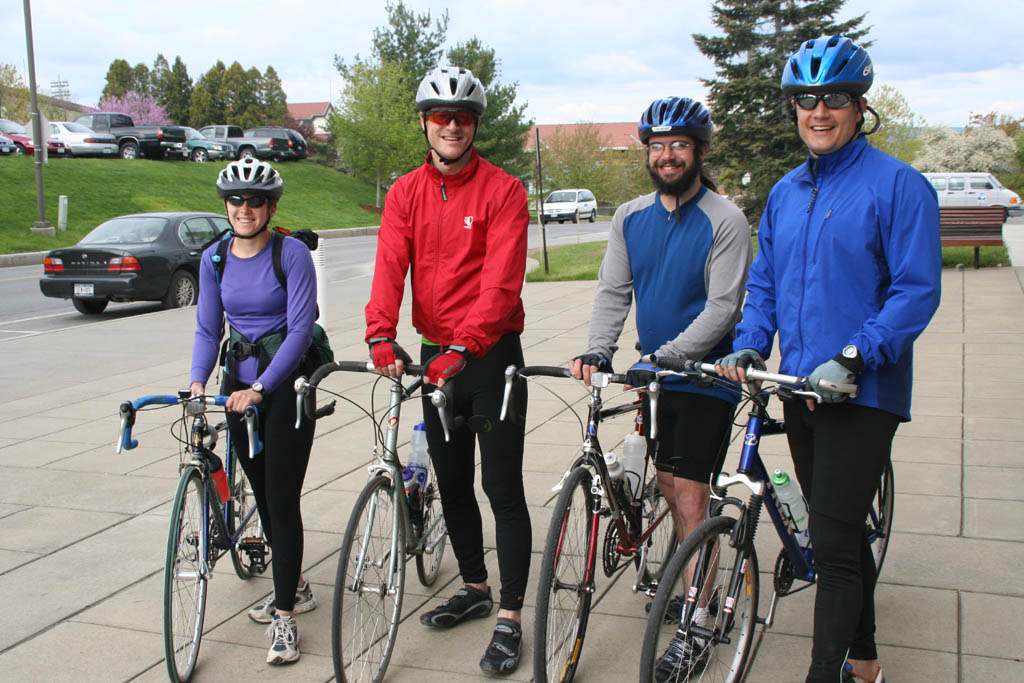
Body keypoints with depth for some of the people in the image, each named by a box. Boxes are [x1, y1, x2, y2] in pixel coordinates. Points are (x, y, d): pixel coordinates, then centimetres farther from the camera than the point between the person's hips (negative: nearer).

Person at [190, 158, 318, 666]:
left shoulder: (292, 253, -12)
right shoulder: (214, 259, 4)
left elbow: (300, 329, -16)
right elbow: (208, 329, 5)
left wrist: (260, 389, -24)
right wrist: (198, 382, -12)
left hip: (286, 383, -5)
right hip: (239, 385, 5)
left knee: (282, 499, -6)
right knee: (263, 495, 13)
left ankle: (284, 617, 2)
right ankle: (295, 588, 32)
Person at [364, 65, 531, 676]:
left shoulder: (503, 191, -8)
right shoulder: (406, 193, 5)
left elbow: (501, 280, -19)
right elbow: (390, 266, -7)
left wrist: (464, 348, -31)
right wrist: (381, 335, -25)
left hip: (491, 353, -5)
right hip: (435, 355, 5)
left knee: (503, 488, -2)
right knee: (452, 484, 15)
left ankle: (511, 616, 8)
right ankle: (475, 586, 34)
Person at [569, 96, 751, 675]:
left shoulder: (725, 221, -13)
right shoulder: (631, 217, 5)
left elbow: (722, 308, -18)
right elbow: (614, 291, 2)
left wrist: (663, 358, -26)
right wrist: (599, 350, -15)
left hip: (706, 377, -6)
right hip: (656, 376, 6)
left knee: (691, 498, -6)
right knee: (669, 485, 15)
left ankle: (696, 621, 5)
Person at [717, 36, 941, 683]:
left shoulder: (898, 185, -8)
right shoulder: (784, 193, 13)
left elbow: (917, 290, -13)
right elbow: (764, 283, 18)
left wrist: (853, 357, -22)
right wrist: (750, 345, 1)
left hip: (862, 392, -7)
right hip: (799, 388, 7)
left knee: (834, 542, -8)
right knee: (840, 531, 17)